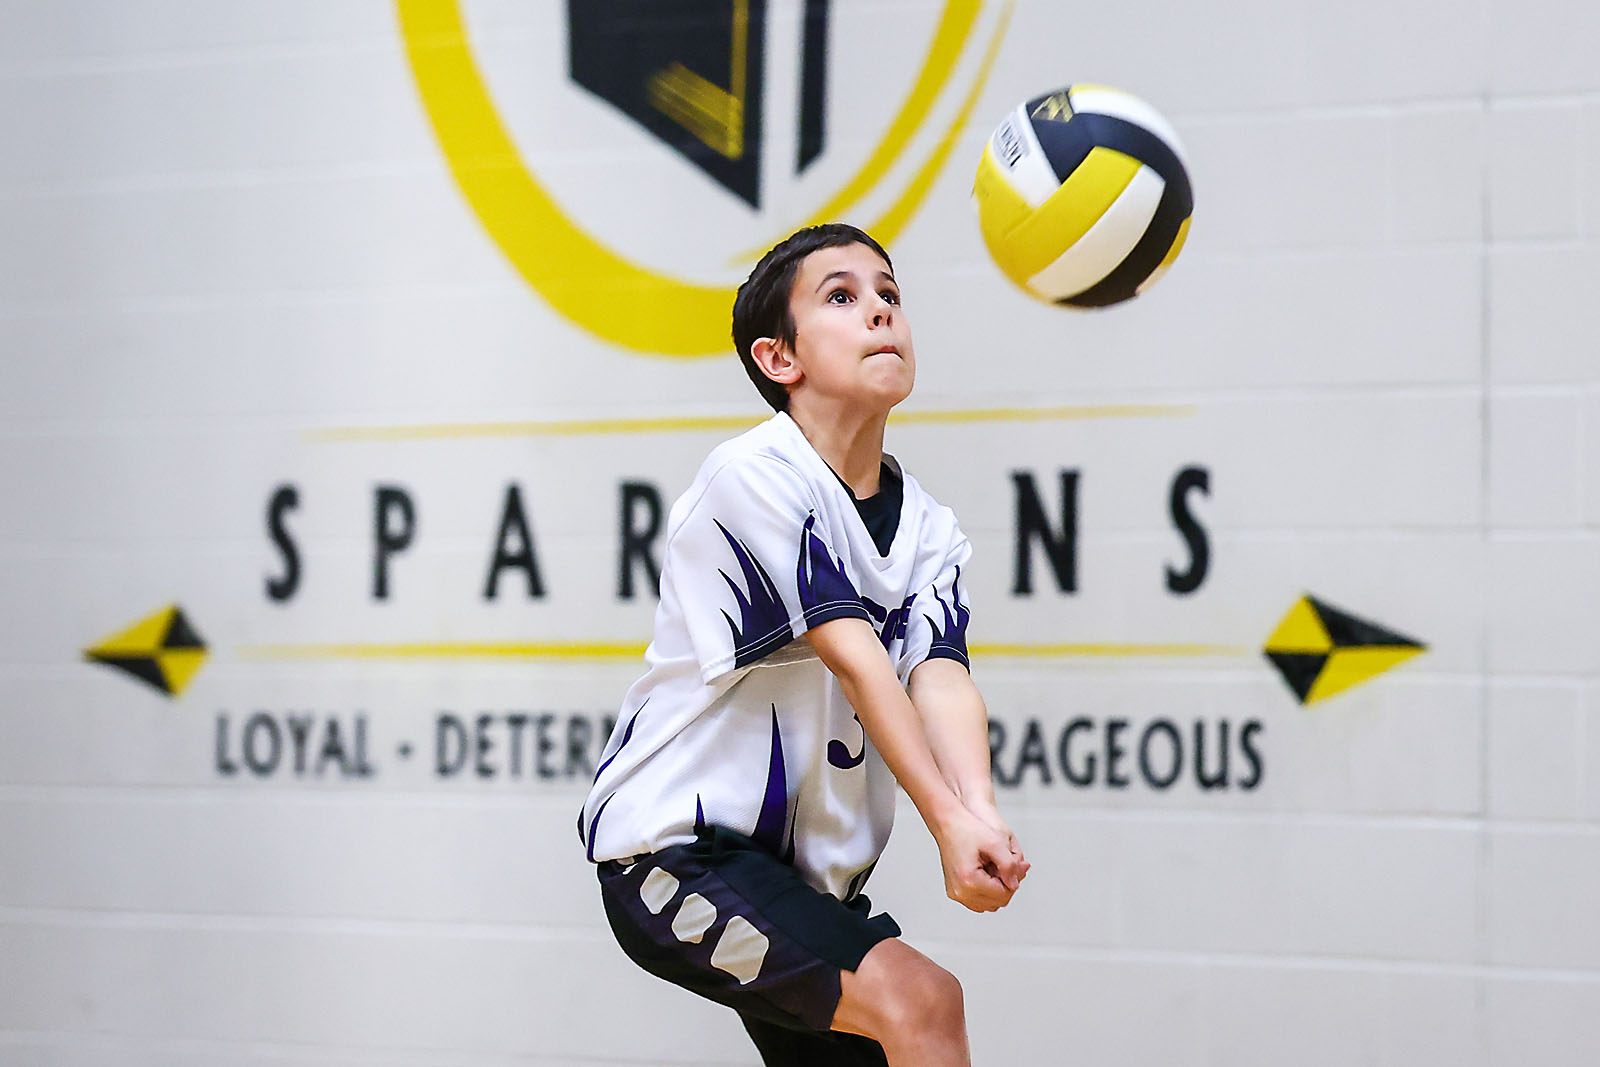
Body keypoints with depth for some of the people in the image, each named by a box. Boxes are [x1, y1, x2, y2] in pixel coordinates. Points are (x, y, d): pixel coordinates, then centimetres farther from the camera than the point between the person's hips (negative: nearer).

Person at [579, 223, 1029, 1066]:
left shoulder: (927, 528, 8)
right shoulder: (752, 475, -14)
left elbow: (938, 675, -12)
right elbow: (852, 658, -24)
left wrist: (982, 815, -32)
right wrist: (947, 818, -33)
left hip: (807, 881, 8)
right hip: (674, 850, -8)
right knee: (921, 999, -23)